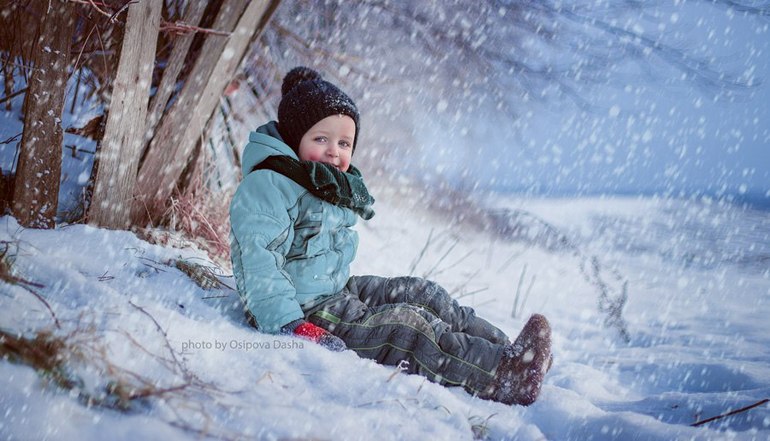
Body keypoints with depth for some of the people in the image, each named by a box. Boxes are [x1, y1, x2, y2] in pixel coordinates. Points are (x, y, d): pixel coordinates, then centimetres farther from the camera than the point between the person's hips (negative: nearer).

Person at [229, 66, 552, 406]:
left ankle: (507, 352, 1)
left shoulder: (335, 190, 13)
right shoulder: (265, 187, -18)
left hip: (336, 292, 10)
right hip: (306, 311, -10)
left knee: (421, 293, 5)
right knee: (405, 325, -21)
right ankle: (501, 376, -26)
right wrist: (290, 326, -34)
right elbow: (260, 264, -27)